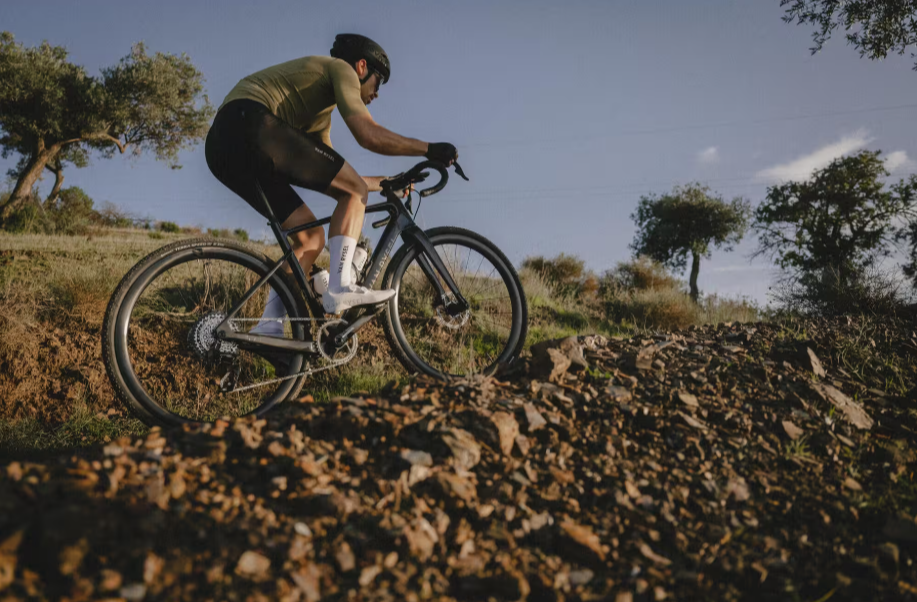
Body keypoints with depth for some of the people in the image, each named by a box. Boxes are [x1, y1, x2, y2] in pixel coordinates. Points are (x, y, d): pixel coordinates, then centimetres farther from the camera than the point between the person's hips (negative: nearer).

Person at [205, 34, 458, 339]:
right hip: (251, 122, -10)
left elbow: (335, 181, 33)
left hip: (223, 147, 10)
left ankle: (269, 325, 3)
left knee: (311, 238, 11)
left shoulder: (319, 113, 34)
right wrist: (429, 149, 1)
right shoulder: (340, 68, 8)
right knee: (354, 191, -5)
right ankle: (340, 287, -15)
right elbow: (368, 134, -9)